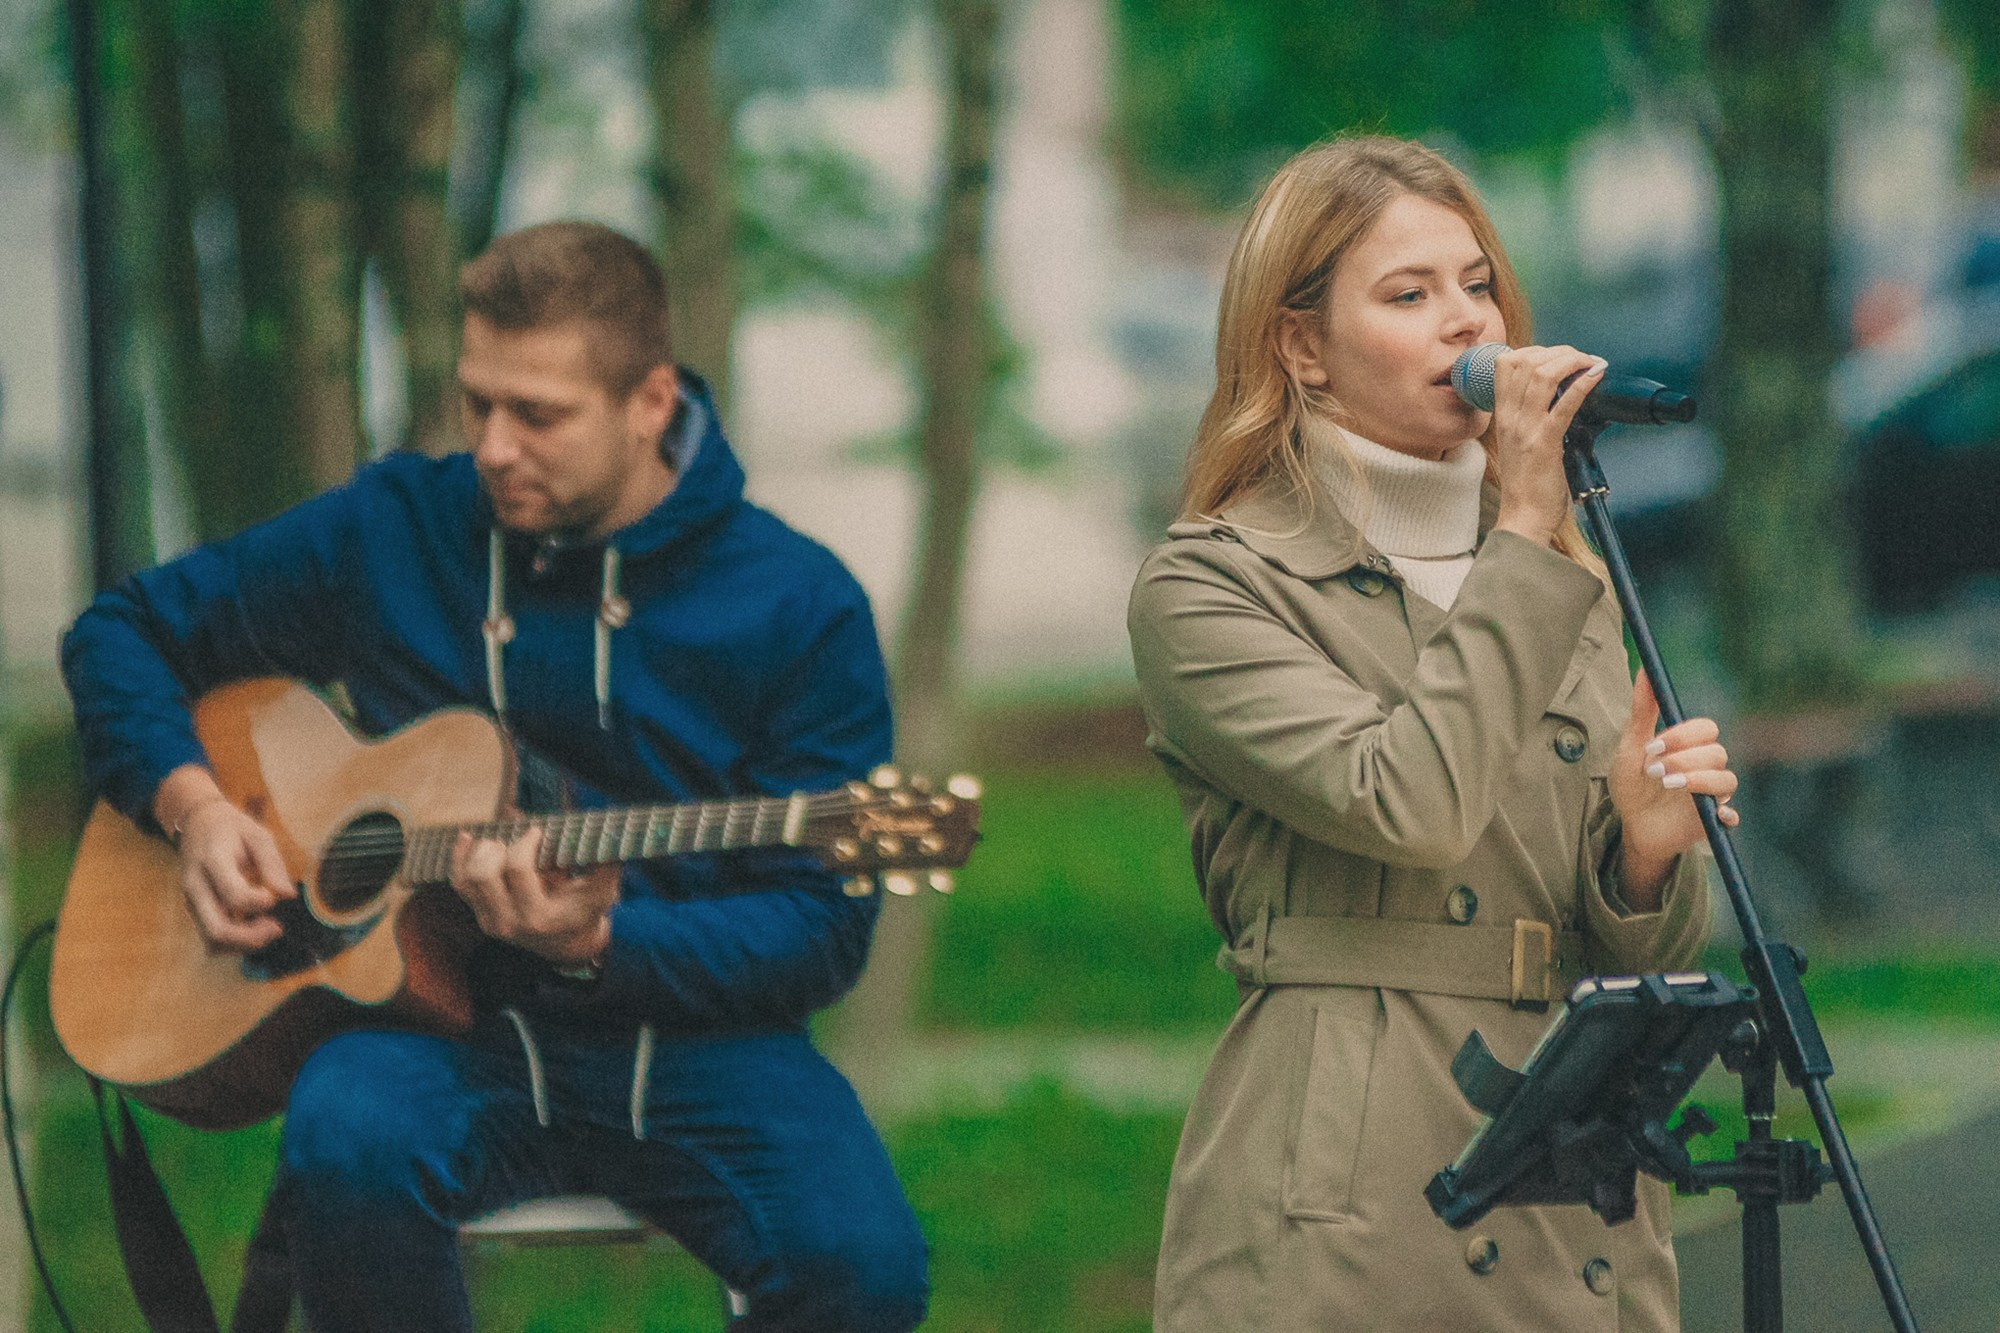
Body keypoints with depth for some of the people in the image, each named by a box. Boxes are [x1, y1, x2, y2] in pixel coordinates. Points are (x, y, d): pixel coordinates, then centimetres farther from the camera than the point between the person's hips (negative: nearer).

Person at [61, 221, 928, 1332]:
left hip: (692, 1035, -1)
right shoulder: (391, 533, 6)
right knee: (346, 1147, -36)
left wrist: (600, 943, -19)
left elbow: (822, 931, -2)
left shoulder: (801, 607, 0)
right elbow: (123, 630, 19)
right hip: (448, 1029, 1)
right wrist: (193, 804, 0)